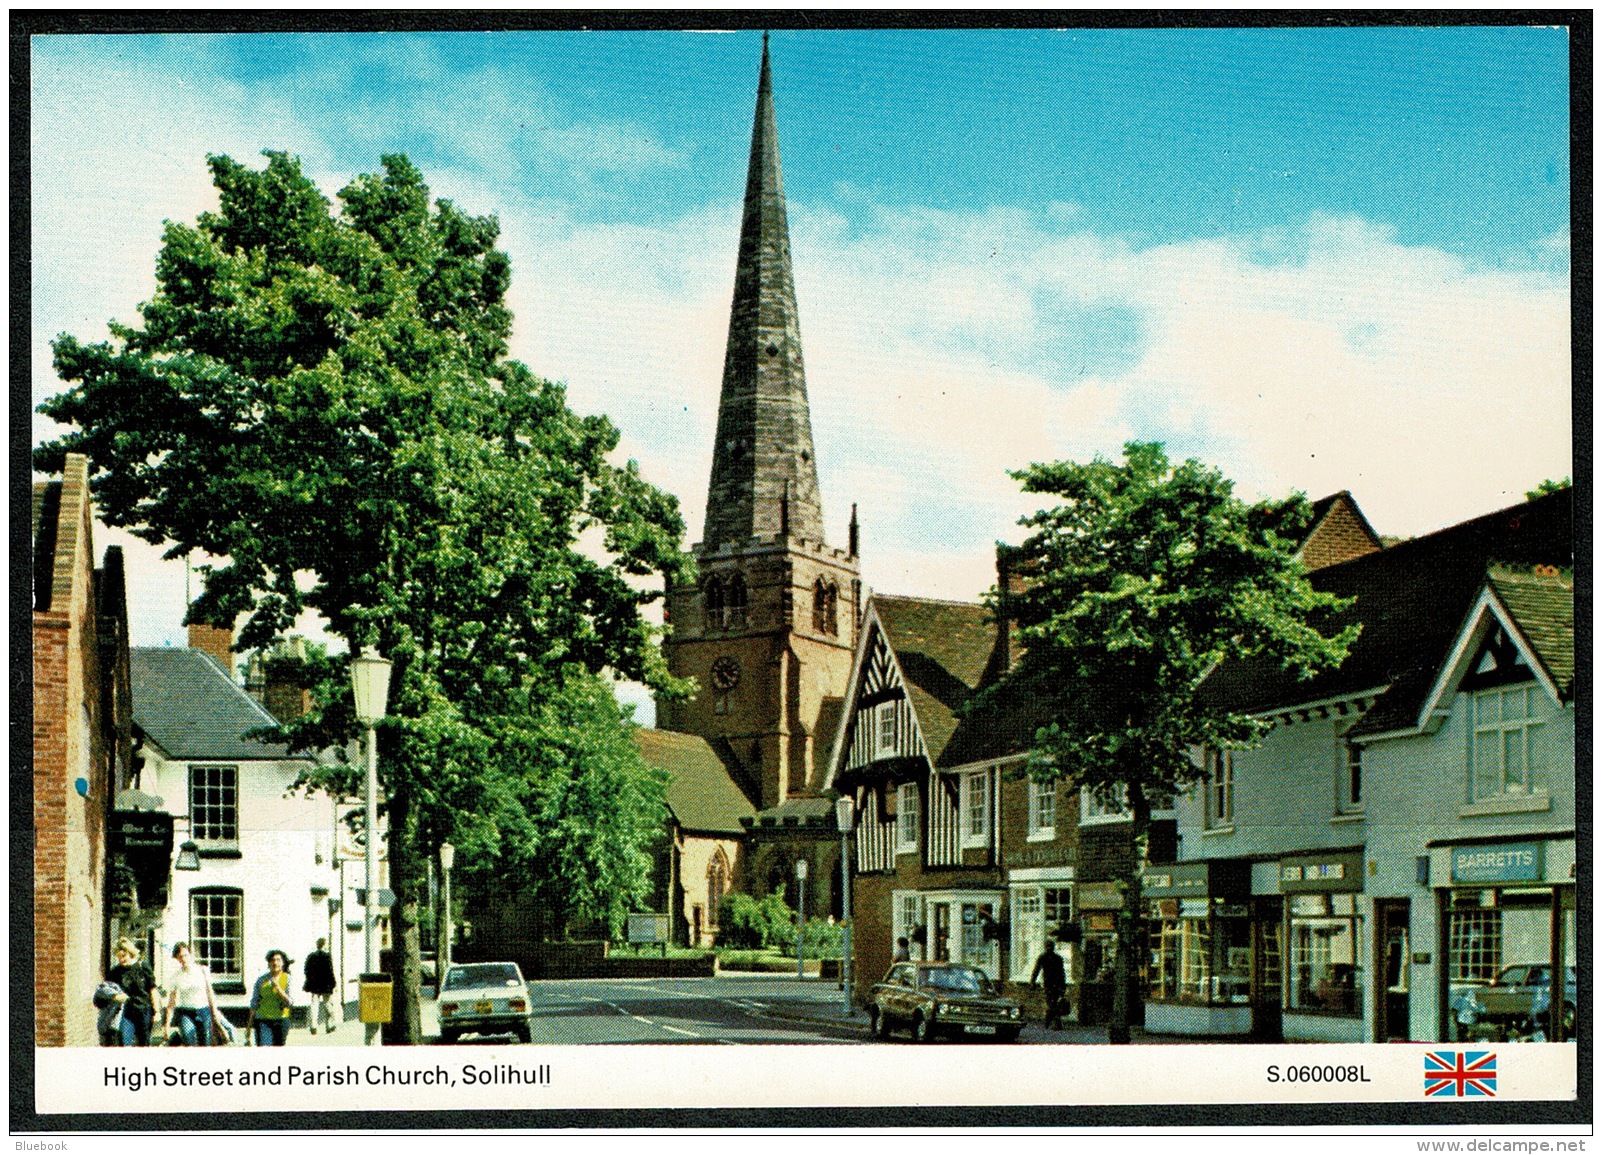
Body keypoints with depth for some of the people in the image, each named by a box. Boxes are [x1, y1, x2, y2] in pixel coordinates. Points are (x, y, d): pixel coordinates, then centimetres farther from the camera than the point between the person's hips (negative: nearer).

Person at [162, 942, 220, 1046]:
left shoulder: (203, 970, 2)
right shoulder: (176, 975, 1)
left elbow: (210, 993, 9)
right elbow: (171, 1002, 3)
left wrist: (215, 1013, 8)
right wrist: (167, 1023, -2)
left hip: (203, 1012, 1)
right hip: (185, 1013, -1)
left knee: (204, 1045, -4)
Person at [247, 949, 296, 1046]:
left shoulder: (288, 979, 1)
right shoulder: (261, 980, 3)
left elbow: (290, 1003, -7)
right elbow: (254, 1002, 10)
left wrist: (278, 988, -17)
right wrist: (250, 1021, 11)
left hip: (281, 1020, 1)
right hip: (263, 1020, -1)